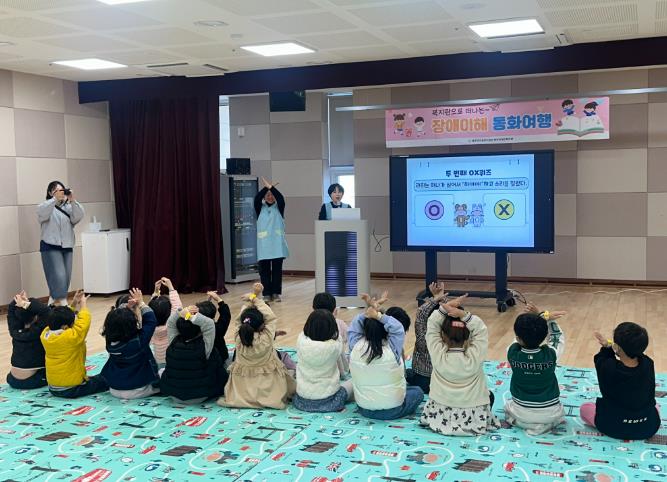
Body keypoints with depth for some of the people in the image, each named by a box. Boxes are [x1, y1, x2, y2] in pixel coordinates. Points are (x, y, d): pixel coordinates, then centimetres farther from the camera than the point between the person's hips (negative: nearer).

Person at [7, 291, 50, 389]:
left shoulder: (15, 332, -2)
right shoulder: (36, 332, -17)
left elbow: (10, 310, 8)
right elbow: (46, 311, -26)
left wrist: (16, 301, -9)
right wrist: (26, 304, -24)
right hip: (30, 381, -5)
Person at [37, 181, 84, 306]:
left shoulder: (68, 207, 9)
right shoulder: (46, 207, 1)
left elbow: (78, 217, -8)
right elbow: (42, 213, -21)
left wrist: (73, 200, -22)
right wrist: (55, 198, -29)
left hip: (67, 247, 5)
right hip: (51, 247, -5)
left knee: (66, 277, 6)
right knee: (59, 276, -13)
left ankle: (51, 305, 19)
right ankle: (64, 306, -16)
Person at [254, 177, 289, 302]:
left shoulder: (279, 207, 7)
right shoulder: (260, 208, 8)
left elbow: (281, 198, -13)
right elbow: (256, 198, -12)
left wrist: (271, 187, -22)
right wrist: (265, 187, -21)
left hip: (277, 244, 0)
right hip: (264, 244, 0)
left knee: (277, 270, 4)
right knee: (264, 270, 1)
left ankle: (276, 293, 11)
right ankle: (266, 294, 7)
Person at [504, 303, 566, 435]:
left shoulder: (513, 353, -21)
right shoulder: (550, 354, -22)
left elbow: (524, 335, -2)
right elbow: (558, 337, 1)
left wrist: (542, 317, -7)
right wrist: (545, 318, -5)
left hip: (522, 413, 0)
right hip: (549, 413, 0)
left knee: (508, 405, 36)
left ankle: (523, 422, 9)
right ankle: (547, 424, 8)